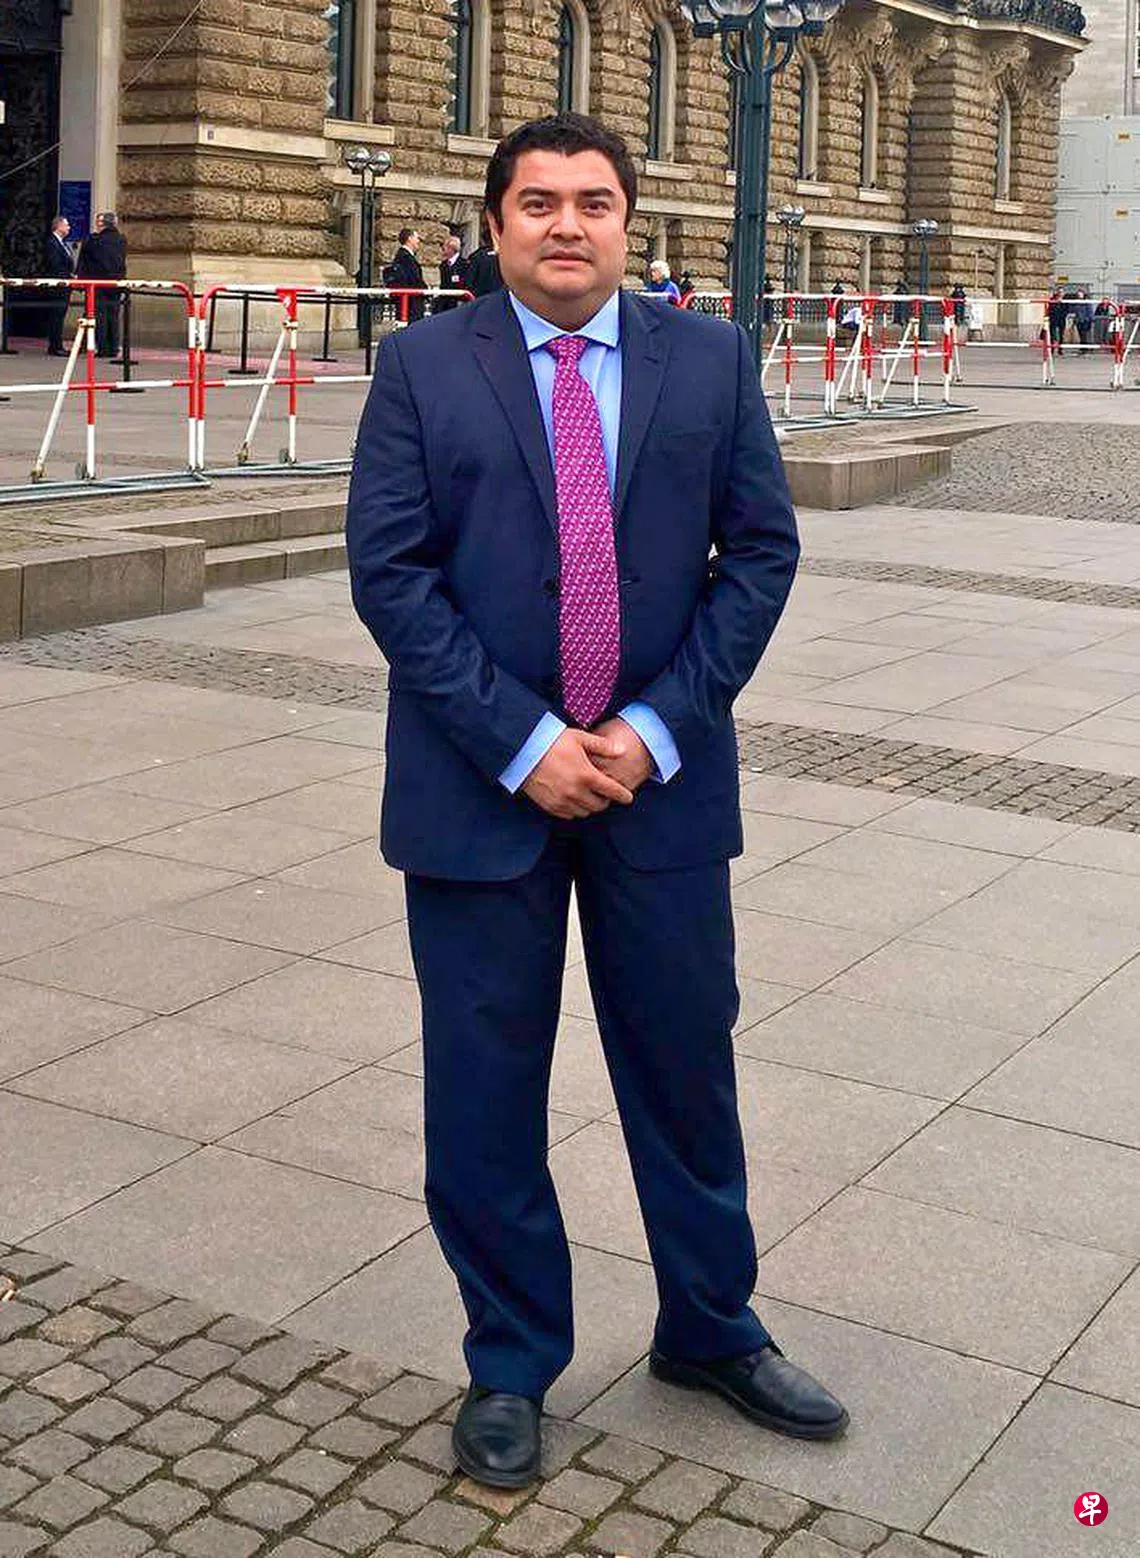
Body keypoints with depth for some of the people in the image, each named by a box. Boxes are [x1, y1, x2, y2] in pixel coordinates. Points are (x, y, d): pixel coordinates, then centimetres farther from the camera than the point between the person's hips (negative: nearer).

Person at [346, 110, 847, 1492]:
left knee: (685, 1065, 13)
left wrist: (654, 729, -9)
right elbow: (388, 567, -7)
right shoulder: (423, 367, -1)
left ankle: (710, 1330, 35)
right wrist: (522, 743, -14)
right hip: (481, 784, -1)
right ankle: (509, 1365, 27)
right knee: (486, 1088, 8)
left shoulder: (710, 359, 3)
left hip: (662, 778, 2)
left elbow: (760, 549, 1)